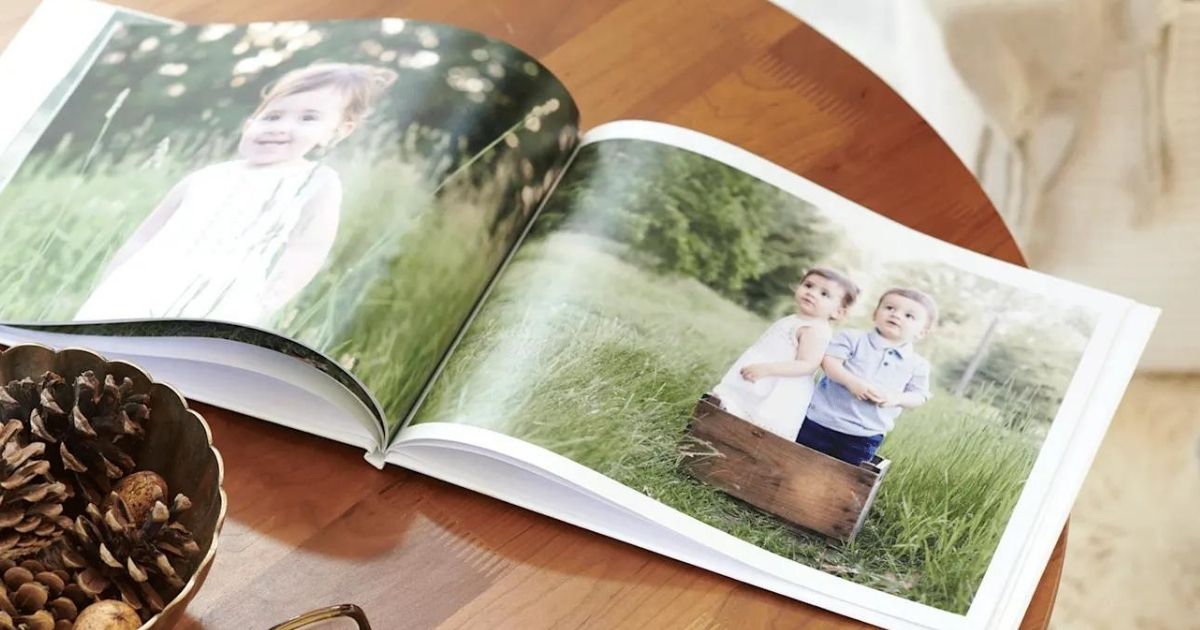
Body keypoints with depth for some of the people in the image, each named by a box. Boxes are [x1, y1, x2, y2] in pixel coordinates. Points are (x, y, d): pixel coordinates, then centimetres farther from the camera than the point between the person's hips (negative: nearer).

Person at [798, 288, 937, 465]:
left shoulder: (917, 364, 4)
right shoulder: (854, 338, -2)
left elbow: (919, 396, 5)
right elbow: (829, 360, -12)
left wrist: (896, 398, -15)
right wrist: (851, 381, -28)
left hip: (866, 436, 1)